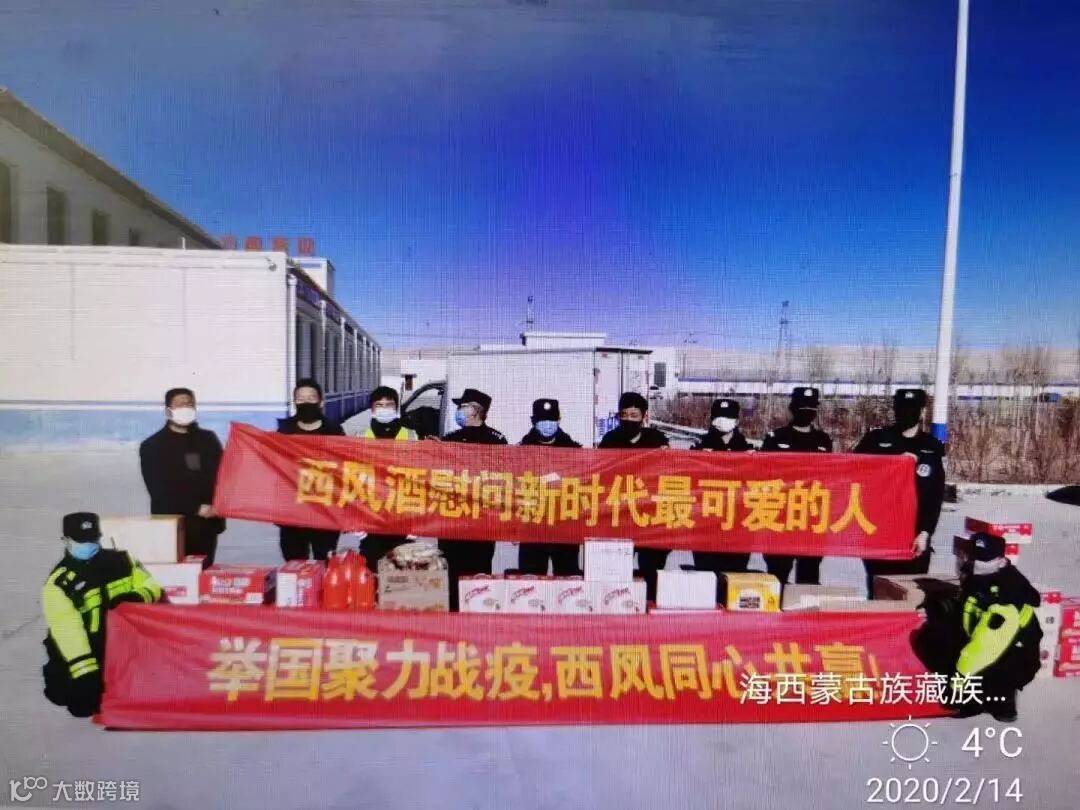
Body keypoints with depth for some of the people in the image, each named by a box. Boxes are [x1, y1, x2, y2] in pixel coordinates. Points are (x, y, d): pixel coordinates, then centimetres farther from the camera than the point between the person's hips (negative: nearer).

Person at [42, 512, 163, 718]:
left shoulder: (120, 560, 0)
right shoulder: (60, 583, -15)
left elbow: (151, 587, 3)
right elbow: (67, 631, -23)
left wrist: (137, 597, -22)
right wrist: (86, 673, -30)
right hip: (86, 653, -3)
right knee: (83, 705, -10)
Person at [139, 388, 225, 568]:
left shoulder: (208, 439, 14)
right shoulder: (152, 446, 3)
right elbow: (159, 489, -6)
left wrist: (217, 505, -9)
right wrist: (196, 508, -14)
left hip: (207, 525, 3)